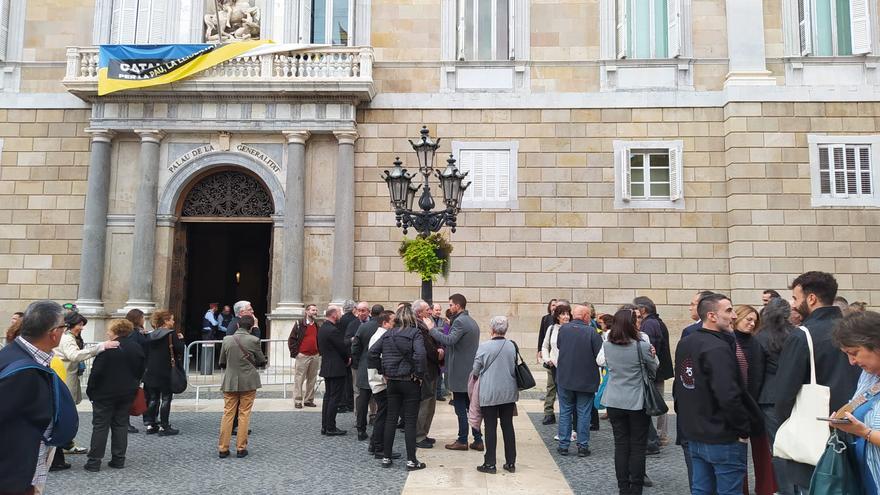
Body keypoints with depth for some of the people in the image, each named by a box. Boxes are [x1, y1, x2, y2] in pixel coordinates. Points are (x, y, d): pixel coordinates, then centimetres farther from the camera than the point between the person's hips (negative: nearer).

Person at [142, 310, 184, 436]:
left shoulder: (151, 335, 8)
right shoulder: (171, 334, -12)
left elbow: (147, 352, 13)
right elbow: (180, 350, -16)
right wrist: (180, 339, 0)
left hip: (151, 372, 6)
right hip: (167, 372, -6)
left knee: (153, 398, 13)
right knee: (166, 399, 1)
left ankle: (150, 425, 17)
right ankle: (164, 427, 2)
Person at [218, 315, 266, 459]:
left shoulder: (226, 340, -4)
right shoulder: (253, 340, -10)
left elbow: (222, 363, 6)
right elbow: (262, 362, 0)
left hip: (230, 382, 2)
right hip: (249, 382, -2)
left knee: (228, 414, 9)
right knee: (244, 414, 6)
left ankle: (223, 448, 12)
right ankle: (241, 448, 9)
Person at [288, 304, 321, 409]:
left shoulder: (317, 325, 13)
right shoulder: (299, 324, -3)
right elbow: (291, 339, -4)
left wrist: (320, 352, 11)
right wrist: (295, 353, -9)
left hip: (315, 356, 5)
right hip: (302, 356, -5)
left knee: (312, 380, 8)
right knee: (299, 380, -3)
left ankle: (309, 400, 16)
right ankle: (297, 401, 3)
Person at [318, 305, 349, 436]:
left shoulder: (322, 328, 9)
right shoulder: (333, 330, -21)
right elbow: (343, 348, -17)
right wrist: (347, 359, 4)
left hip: (326, 367, 10)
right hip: (336, 369, -10)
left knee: (328, 396, 14)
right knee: (335, 398, -3)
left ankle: (325, 426, 18)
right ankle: (331, 428, 1)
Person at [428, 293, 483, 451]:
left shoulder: (459, 321, -16)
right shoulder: (472, 321, 15)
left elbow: (449, 340, -30)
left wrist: (432, 329, -21)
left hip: (460, 372, -9)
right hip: (472, 371, 9)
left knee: (460, 409, 0)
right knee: (472, 407, 13)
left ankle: (462, 441, 7)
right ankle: (478, 440, 16)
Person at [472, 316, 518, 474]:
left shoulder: (484, 346, -13)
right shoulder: (512, 346, -3)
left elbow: (475, 370, -4)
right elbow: (515, 368, 9)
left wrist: (479, 375, 17)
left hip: (489, 393, -4)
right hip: (509, 392, 4)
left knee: (491, 427, 4)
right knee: (508, 426, 12)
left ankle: (490, 464, 10)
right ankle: (510, 463, 19)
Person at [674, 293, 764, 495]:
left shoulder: (684, 344, 7)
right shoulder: (718, 349, -21)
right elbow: (729, 397, -28)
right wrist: (744, 430, -14)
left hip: (694, 436, 8)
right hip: (723, 439, -8)